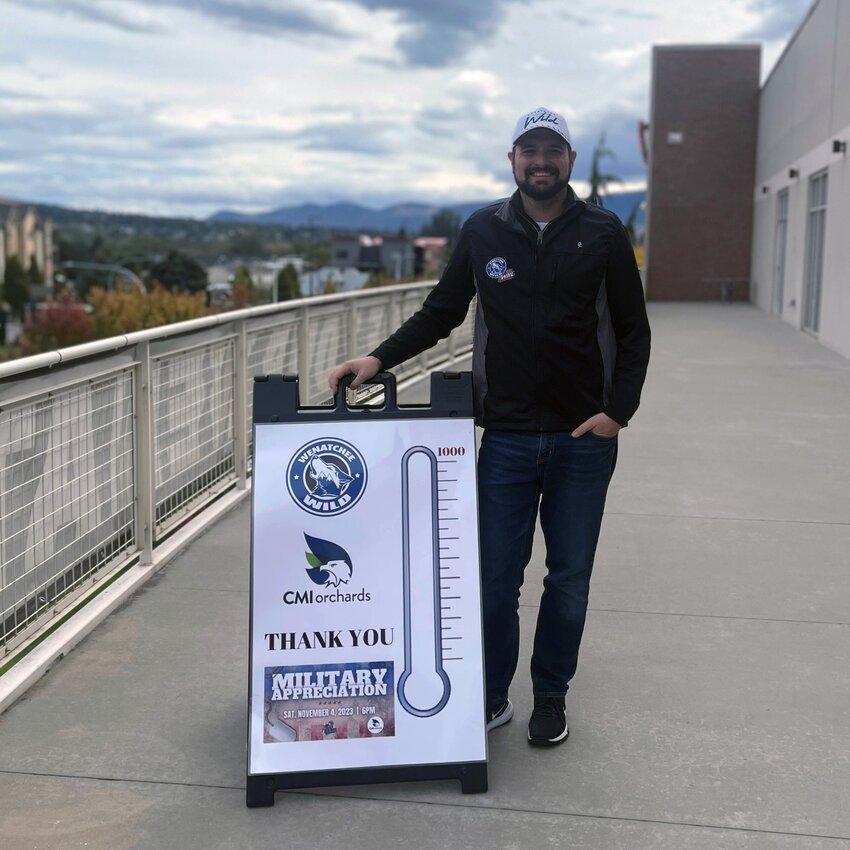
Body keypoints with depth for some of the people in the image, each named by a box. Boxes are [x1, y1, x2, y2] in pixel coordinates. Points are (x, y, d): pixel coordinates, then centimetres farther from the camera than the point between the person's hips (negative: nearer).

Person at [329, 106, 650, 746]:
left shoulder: (602, 232, 0)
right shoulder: (484, 231, 3)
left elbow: (633, 332, 4)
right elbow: (441, 312, 11)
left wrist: (619, 411, -7)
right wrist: (379, 358, -1)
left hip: (585, 438, 0)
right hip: (507, 436, 1)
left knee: (569, 577, 10)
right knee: (496, 578, 4)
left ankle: (551, 696, 27)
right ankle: (492, 696, 21)